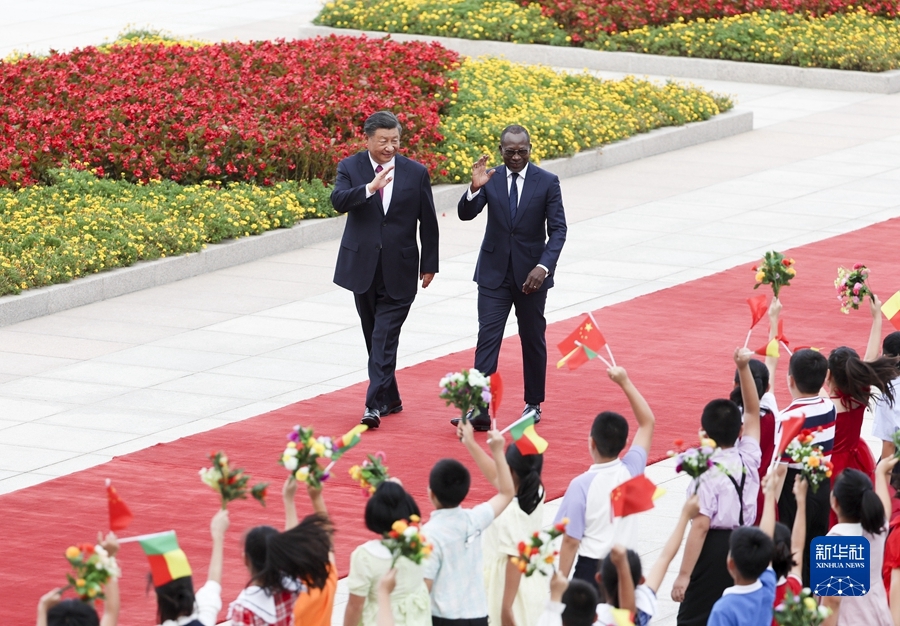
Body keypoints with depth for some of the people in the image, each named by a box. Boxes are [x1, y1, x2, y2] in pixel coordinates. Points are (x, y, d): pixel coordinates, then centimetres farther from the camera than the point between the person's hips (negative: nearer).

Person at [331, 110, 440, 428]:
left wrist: (429, 265, 7)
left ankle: (375, 404, -14)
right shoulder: (350, 167, -1)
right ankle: (390, 398, 25)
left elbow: (428, 222, 6)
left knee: (385, 337, -11)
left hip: (399, 269, -2)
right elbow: (338, 201, -20)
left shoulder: (416, 173, -1)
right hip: (364, 266, 2)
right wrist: (371, 187, -35)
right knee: (374, 338, 12)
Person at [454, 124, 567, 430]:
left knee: (533, 340, 11)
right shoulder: (490, 178, -2)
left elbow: (558, 230, -7)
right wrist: (475, 188, -31)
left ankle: (533, 404, 24)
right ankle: (479, 409, -14)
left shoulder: (547, 182, -6)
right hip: (494, 273, 0)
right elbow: (466, 214, -11)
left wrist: (543, 266, -20)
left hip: (531, 275, 0)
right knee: (487, 338, -9)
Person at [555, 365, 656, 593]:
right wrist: (625, 382, 11)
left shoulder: (581, 485, -15)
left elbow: (570, 541, -12)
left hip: (591, 570, -4)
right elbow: (647, 422, 11)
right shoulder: (631, 472, -4)